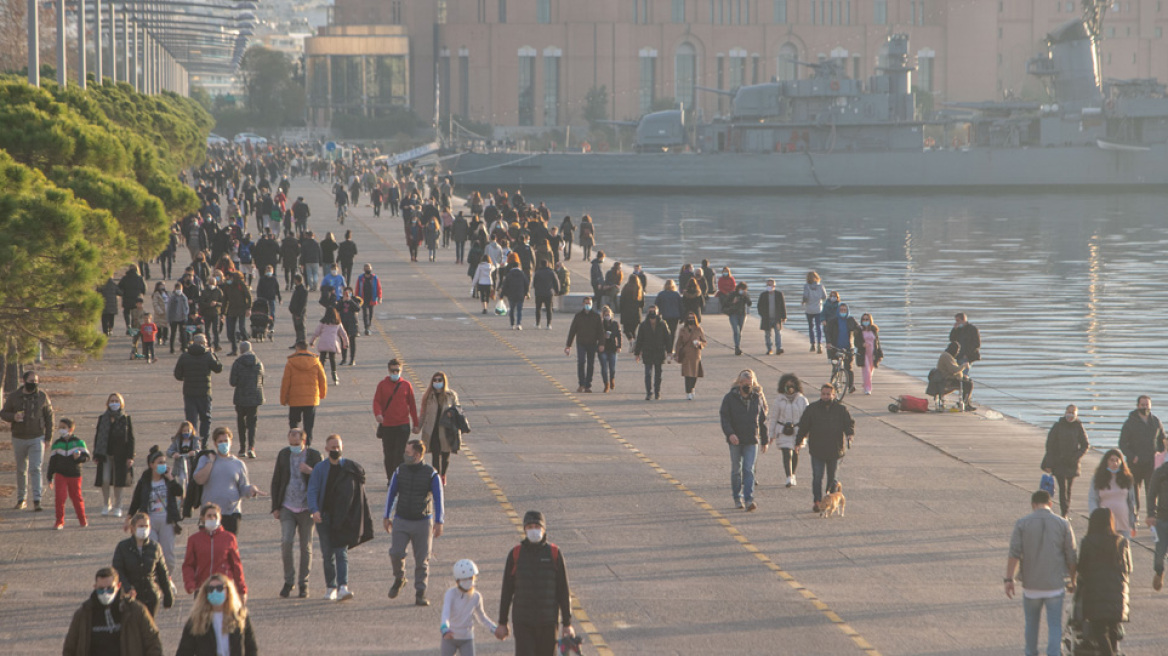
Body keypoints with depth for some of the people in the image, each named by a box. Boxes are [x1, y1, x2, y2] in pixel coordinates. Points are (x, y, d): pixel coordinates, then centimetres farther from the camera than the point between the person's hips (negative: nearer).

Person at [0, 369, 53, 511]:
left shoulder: (42, 396, -1)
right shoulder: (13, 397, -2)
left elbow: (49, 417, 4)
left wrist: (48, 438, 1)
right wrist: (13, 417, -20)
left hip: (37, 438, -1)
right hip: (19, 439, 1)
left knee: (35, 469, -11)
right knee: (21, 470, 10)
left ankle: (37, 501, -15)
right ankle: (21, 499, 22)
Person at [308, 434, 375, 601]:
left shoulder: (351, 468, 4)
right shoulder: (320, 468, 1)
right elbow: (312, 490, -7)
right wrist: (315, 510, -24)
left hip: (343, 518, -1)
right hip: (324, 517, 1)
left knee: (341, 552, -12)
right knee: (328, 554, 6)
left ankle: (343, 587, -21)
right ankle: (331, 587, 17)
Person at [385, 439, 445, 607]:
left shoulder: (431, 474, -5)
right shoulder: (400, 472, 2)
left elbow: (438, 499, -4)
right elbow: (391, 494, 12)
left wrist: (438, 522, -11)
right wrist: (386, 517, 12)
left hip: (423, 522, -2)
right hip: (401, 521, 2)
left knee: (422, 560, 0)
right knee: (396, 553, -13)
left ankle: (420, 594, 7)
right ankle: (399, 579, 15)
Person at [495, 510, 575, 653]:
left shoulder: (554, 554, 0)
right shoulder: (515, 554, 1)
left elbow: (564, 592, 2)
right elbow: (506, 592, 7)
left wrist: (567, 623, 0)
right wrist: (502, 623, 7)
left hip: (548, 622, 1)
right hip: (522, 622, 0)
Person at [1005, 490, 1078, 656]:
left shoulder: (1022, 524, -3)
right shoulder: (1063, 524, -2)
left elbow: (1014, 553, -12)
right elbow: (1072, 557, 1)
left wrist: (1009, 579, -12)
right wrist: (1072, 581, 14)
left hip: (1031, 584, 1)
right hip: (1055, 585, -1)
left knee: (1032, 623, 19)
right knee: (1055, 625, 1)